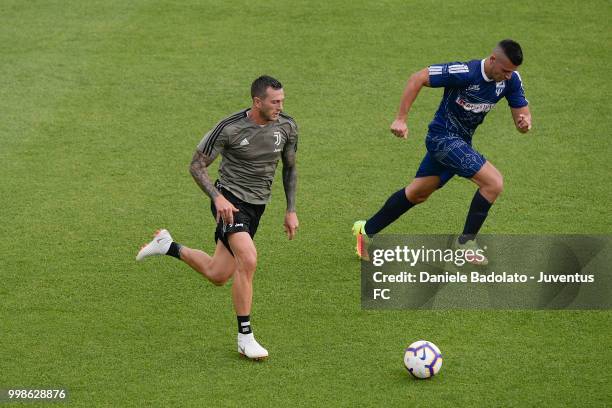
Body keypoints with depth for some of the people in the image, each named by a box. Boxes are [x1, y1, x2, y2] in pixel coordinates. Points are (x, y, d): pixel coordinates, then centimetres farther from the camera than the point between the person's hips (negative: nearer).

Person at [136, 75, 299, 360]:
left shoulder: (287, 127, -3)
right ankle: (245, 337, -17)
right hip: (230, 201, -6)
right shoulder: (229, 128, -18)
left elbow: (290, 168, 13)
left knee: (218, 275, 9)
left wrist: (291, 210, 8)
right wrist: (218, 198, -24)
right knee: (248, 260, -28)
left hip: (256, 208, 6)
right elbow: (197, 166, -9)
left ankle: (168, 246, 35)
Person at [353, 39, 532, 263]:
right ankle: (466, 241, -3)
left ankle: (367, 230, 35)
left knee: (417, 194, 19)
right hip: (443, 137, -8)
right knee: (494, 182, -18)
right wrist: (401, 119, -24)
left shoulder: (511, 79, -7)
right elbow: (417, 78, -22)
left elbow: (522, 113, -2)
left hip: (460, 141, 8)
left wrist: (524, 123, -28)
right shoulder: (465, 73, -27)